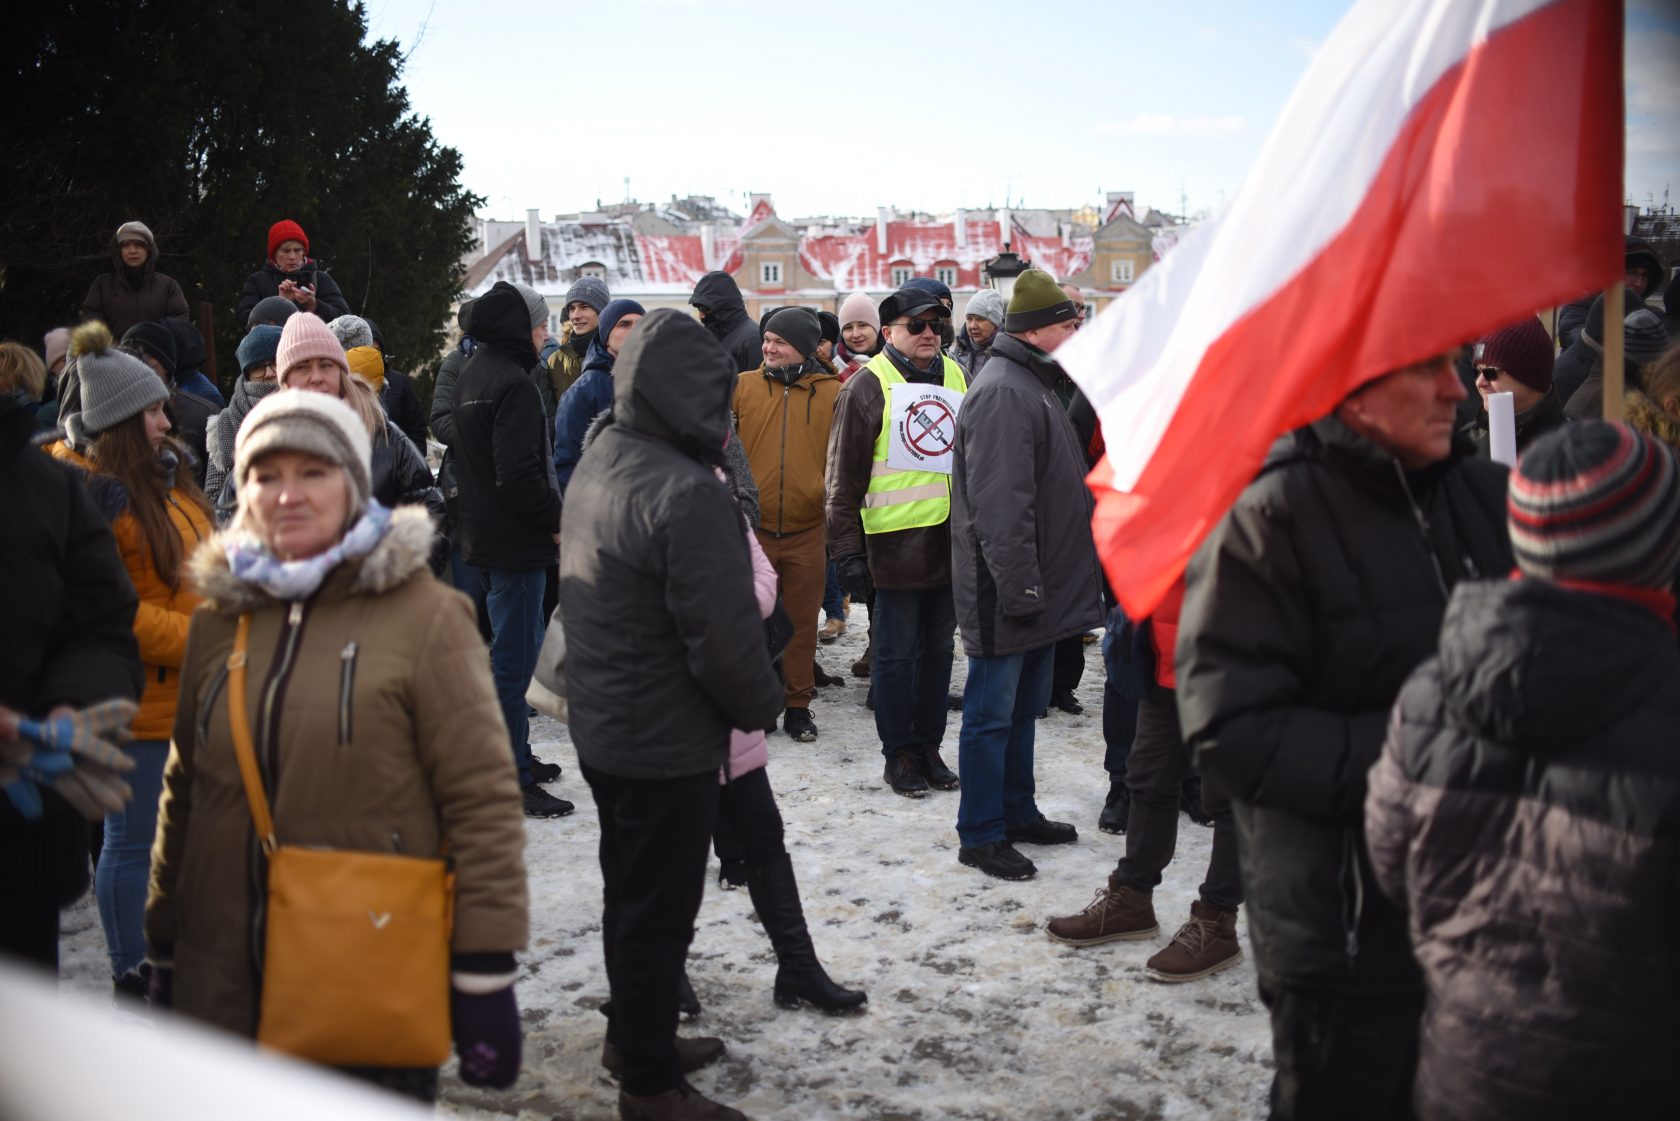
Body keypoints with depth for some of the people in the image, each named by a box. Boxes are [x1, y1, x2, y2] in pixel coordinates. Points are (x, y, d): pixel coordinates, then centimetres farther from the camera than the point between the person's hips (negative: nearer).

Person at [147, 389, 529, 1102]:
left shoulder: (424, 615, -8)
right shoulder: (219, 619, 7)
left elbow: (482, 800, -10)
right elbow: (184, 793, 15)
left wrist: (486, 975, -12)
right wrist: (164, 950, 16)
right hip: (225, 984, 4)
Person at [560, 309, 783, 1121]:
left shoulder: (596, 465, 4)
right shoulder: (688, 494, -26)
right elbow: (726, 638, -26)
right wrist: (762, 706, -6)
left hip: (601, 729, 9)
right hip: (668, 747, -9)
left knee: (629, 894, 23)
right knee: (661, 912, 5)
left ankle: (636, 1036, 40)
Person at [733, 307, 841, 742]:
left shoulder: (832, 393, 1)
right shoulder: (743, 385, 3)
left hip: (808, 531, 0)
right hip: (753, 529, 0)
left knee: (802, 622, 9)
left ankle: (798, 705, 21)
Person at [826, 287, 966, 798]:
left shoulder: (956, 377, 12)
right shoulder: (868, 386, -5)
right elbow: (844, 476, -7)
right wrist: (847, 549, -11)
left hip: (951, 538, 6)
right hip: (896, 540, -5)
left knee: (938, 646, 13)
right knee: (897, 651, 2)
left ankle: (929, 745, 25)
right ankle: (899, 754, 14)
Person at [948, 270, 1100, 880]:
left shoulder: (1033, 385, 16)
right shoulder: (1003, 393, -19)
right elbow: (1000, 505, -25)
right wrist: (1021, 588, -25)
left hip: (1039, 588, 10)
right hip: (1008, 595, -10)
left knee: (1022, 708, 20)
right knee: (992, 715, 1)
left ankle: (1017, 812, 32)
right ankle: (980, 835, 11)